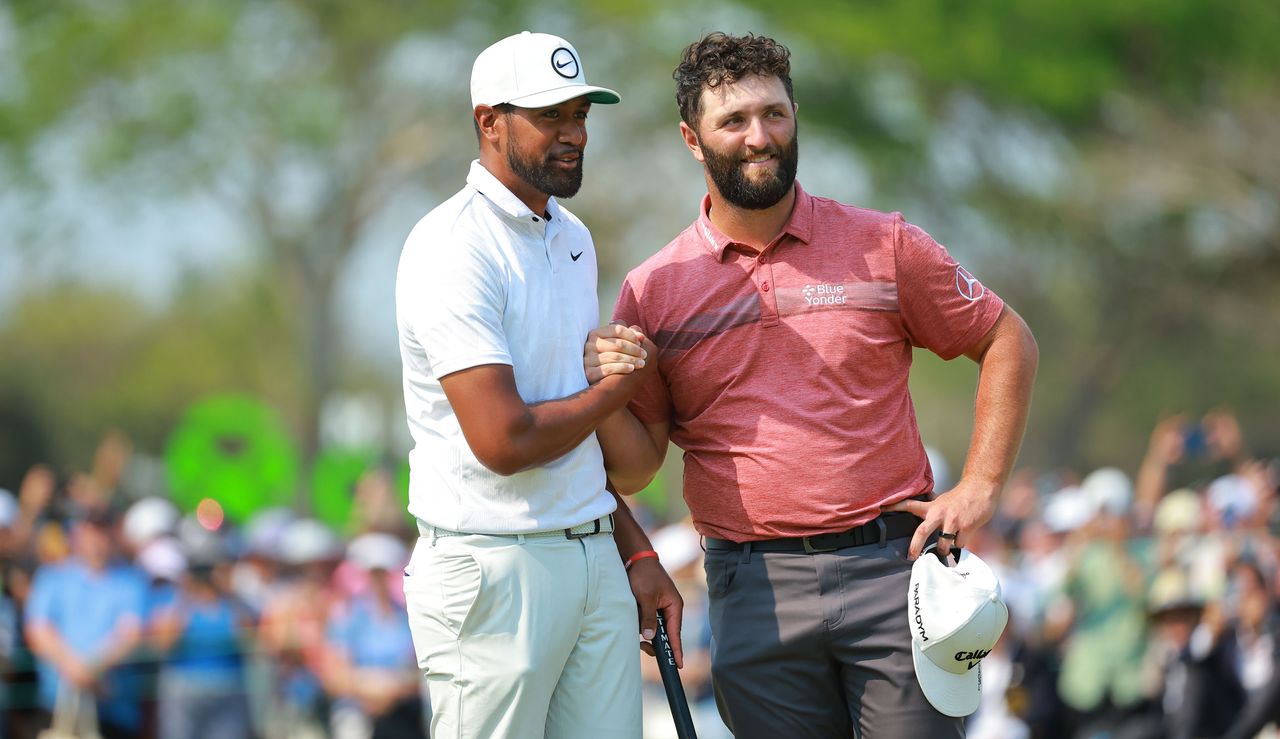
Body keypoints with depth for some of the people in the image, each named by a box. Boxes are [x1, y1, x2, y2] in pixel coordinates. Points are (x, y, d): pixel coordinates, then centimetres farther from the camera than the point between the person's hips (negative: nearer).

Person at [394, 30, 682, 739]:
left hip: (596, 564, 8)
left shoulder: (572, 237, 15)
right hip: (493, 569, -8)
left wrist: (636, 551, 16)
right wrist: (620, 385, -4)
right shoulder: (454, 248, -14)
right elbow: (505, 441, -21)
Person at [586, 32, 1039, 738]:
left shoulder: (882, 245, 4)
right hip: (756, 593, 1)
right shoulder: (656, 289, 5)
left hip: (891, 566, -1)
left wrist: (978, 488, 2)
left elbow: (1007, 342, 11)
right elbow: (634, 469, 7)